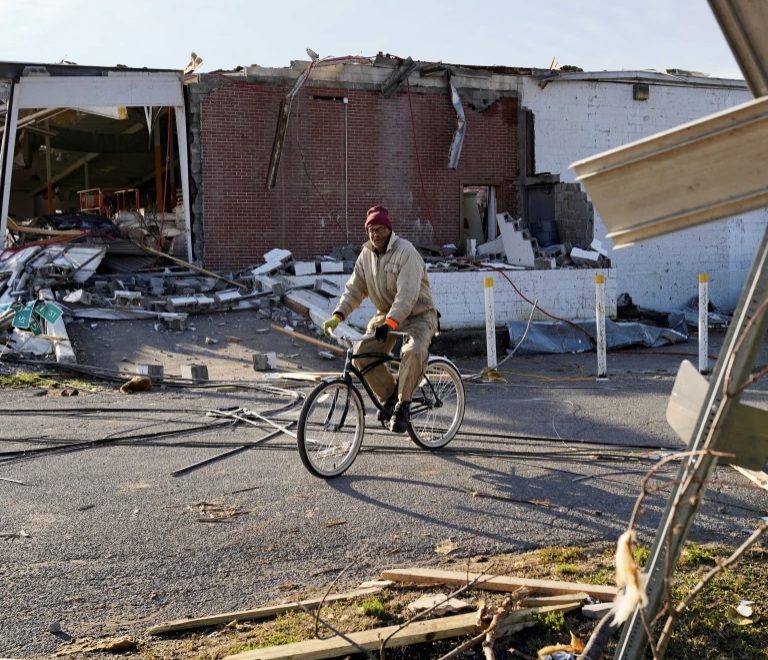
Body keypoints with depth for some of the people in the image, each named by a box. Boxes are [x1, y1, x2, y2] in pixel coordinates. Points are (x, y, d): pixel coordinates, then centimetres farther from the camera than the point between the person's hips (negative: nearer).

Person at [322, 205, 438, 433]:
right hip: (385, 314, 6)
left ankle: (402, 405, -16)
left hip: (418, 314, -6)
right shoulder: (367, 254, 2)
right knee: (362, 356, -12)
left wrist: (390, 323, -43)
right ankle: (389, 395, 12)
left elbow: (407, 294, -31)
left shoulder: (405, 251, -20)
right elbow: (354, 288, 4)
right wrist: (338, 316, -12)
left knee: (414, 351, -35)